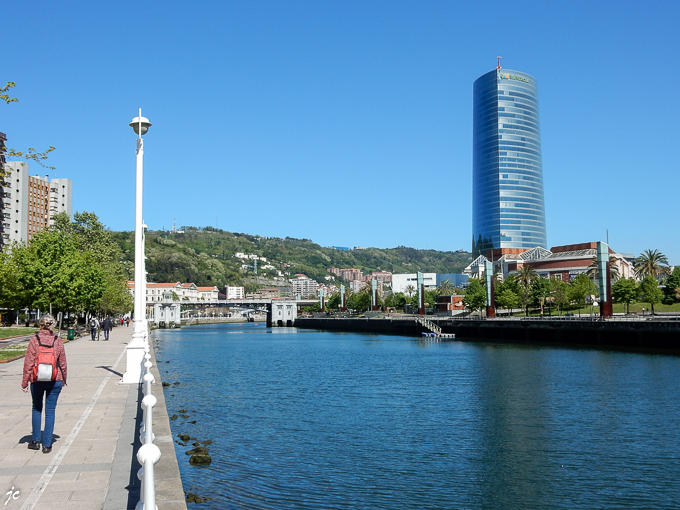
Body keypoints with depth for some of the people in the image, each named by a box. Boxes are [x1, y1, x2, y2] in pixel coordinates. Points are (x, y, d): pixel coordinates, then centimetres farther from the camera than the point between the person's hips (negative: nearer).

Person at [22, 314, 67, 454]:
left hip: (37, 381, 0)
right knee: (50, 411, 6)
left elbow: (28, 363, -8)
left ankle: (36, 440, 24)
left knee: (36, 409, 19)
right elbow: (62, 362, 3)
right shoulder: (58, 341, -4)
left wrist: (25, 382, 0)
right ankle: (47, 444, 9)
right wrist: (63, 380, 16)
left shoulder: (34, 340, -8)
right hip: (55, 381, 0)